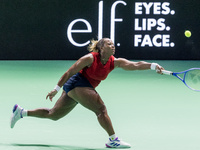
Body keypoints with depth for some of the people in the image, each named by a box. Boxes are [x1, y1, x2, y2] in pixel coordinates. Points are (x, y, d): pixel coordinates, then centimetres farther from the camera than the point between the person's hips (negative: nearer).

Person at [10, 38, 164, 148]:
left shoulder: (114, 62, 0)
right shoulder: (90, 58, -17)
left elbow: (135, 65, -11)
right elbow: (70, 72, -12)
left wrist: (152, 66, -26)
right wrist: (57, 89, -12)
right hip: (76, 84, -8)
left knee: (53, 114, 15)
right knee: (101, 108, -17)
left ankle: (21, 112, 25)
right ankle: (113, 140, -17)